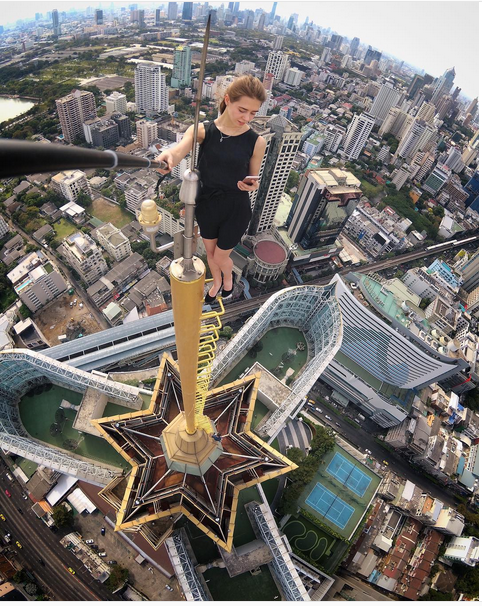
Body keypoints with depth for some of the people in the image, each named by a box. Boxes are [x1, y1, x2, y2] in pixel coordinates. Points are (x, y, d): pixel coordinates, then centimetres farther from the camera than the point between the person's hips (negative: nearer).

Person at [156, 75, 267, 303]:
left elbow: (252, 179, 1)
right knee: (210, 252, 22)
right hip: (206, 204, 2)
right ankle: (217, 282, 56)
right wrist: (168, 156, -57)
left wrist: (252, 185, -24)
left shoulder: (256, 142, -12)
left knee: (220, 257, 14)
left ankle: (229, 277, 53)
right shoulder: (202, 131, -12)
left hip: (236, 209, -2)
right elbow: (180, 150, -33)